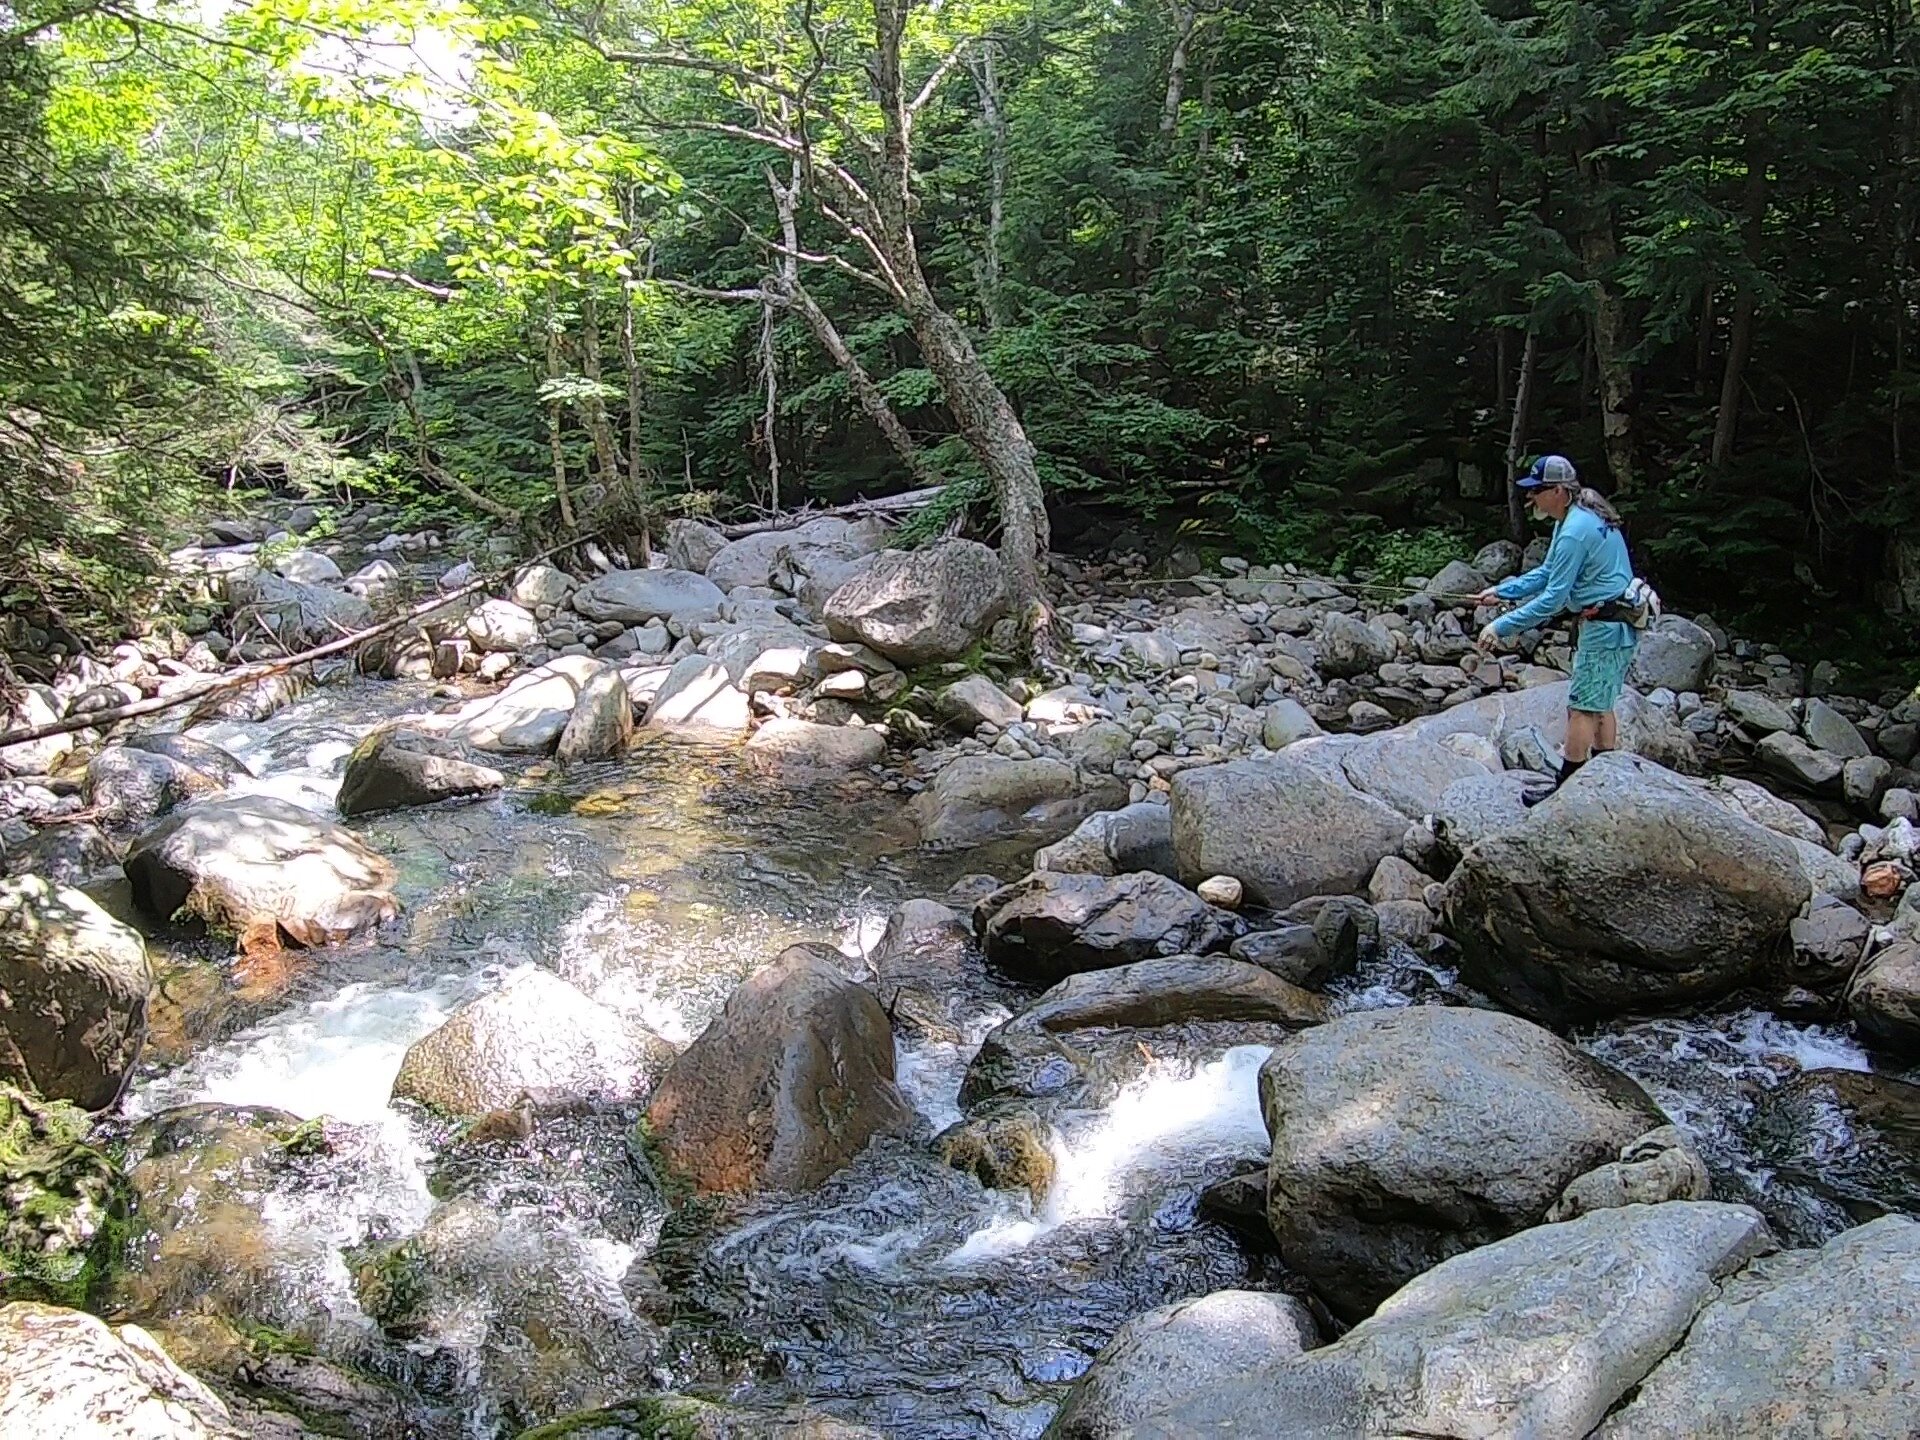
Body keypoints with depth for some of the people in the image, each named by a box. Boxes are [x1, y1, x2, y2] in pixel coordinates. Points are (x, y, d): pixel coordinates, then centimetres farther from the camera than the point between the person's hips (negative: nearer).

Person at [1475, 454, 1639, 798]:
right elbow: (1547, 574, 17)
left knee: (1582, 708, -4)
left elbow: (1554, 598, -24)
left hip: (1605, 629, -10)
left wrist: (1502, 627, -21)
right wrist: (1501, 591, 10)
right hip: (1618, 626, 10)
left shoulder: (1575, 532, -23)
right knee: (1601, 705, 17)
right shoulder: (1578, 517, 10)